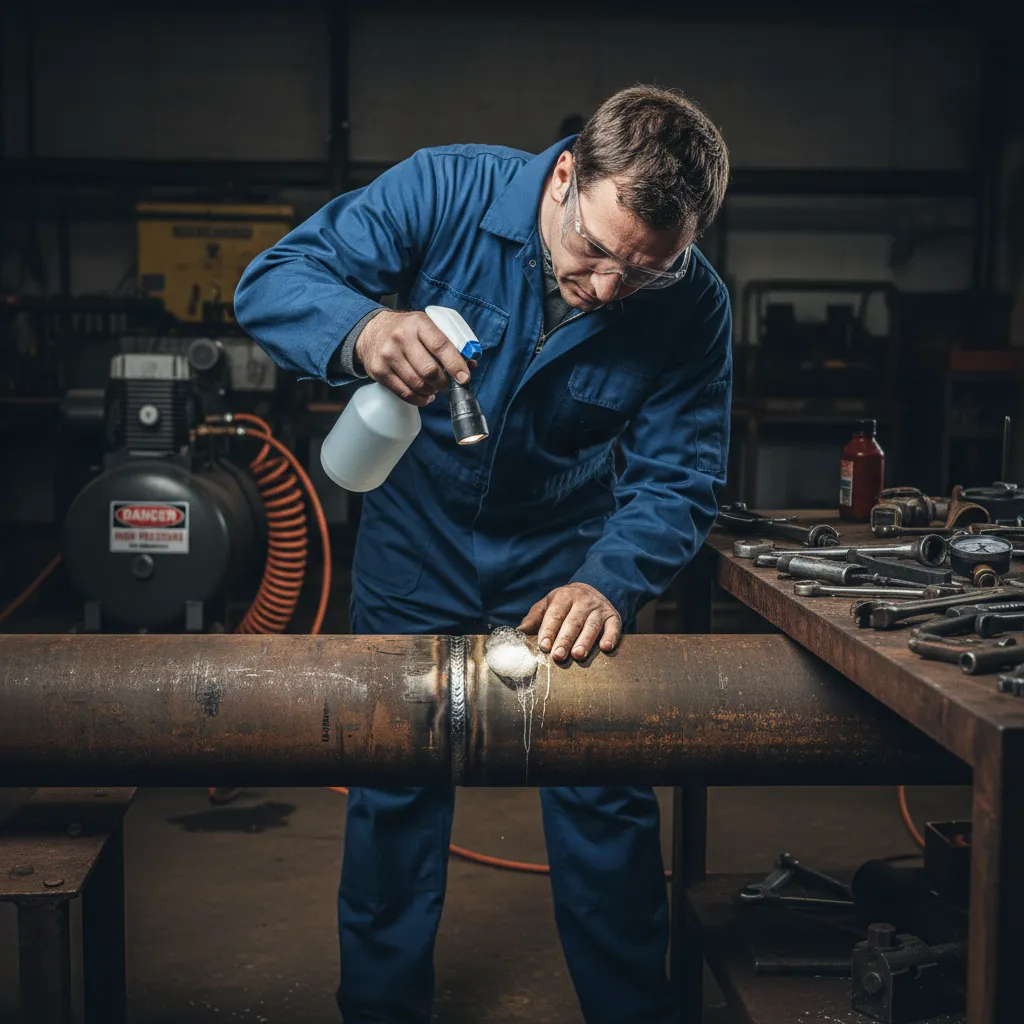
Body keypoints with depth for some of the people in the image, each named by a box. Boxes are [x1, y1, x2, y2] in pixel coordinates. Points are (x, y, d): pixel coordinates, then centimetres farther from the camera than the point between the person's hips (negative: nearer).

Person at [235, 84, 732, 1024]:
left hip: (567, 552, 0)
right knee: (393, 788, 9)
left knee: (604, 805, 4)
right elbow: (273, 281, -24)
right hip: (418, 545, 0)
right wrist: (361, 330, -47)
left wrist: (608, 583, -37)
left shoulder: (692, 307, -21)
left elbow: (677, 480, -17)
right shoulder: (446, 191, -24)